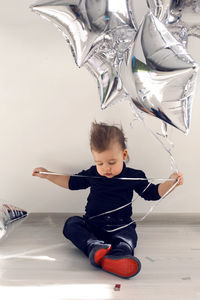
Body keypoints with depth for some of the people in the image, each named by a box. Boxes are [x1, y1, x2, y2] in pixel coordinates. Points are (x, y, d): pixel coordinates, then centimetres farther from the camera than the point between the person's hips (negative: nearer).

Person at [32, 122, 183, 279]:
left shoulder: (134, 177, -1)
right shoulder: (92, 174, 5)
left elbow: (152, 192, 9)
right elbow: (72, 182, 19)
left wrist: (171, 183, -7)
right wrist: (48, 175, 15)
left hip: (119, 227, -3)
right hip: (91, 225, 3)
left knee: (128, 236, -34)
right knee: (71, 223, -21)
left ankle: (118, 256, -65)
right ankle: (94, 247, -45)